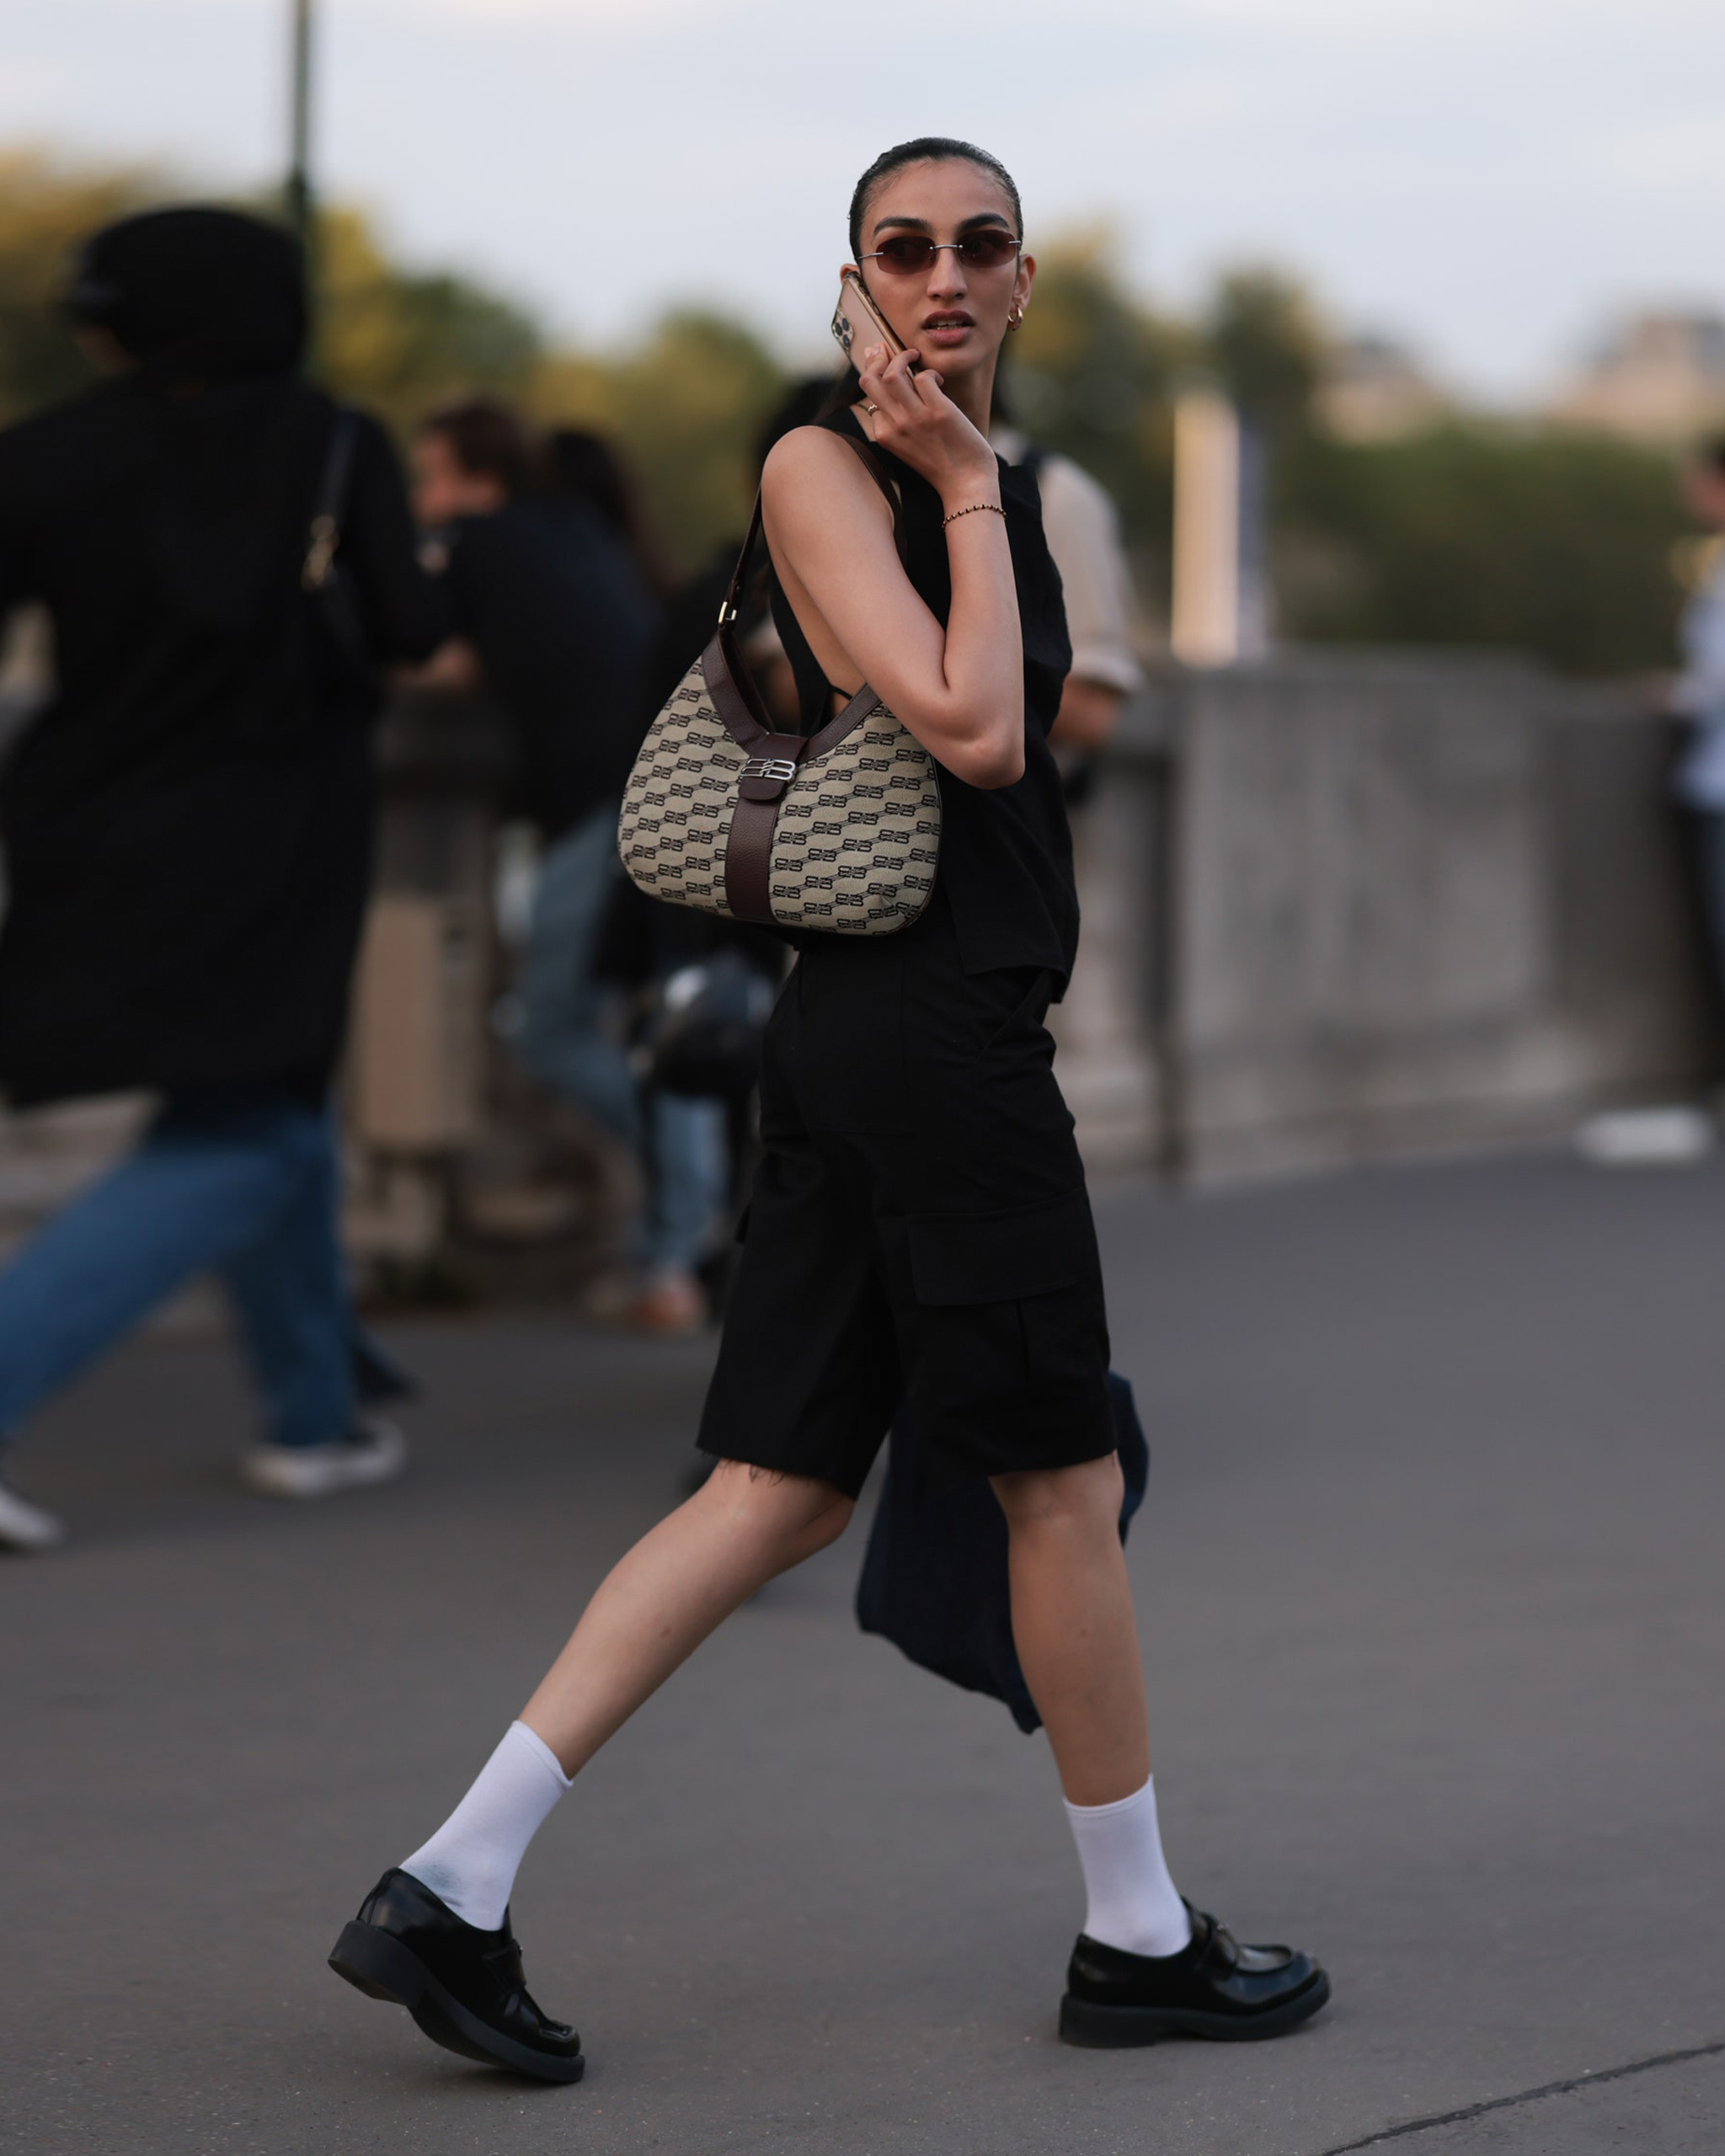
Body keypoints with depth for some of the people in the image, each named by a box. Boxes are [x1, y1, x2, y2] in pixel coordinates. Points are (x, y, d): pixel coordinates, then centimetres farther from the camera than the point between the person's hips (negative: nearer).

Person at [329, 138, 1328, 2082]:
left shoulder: (996, 487, 18)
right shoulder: (821, 467, -8)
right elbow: (969, 734, -18)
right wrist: (964, 488, -12)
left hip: (867, 1042, 9)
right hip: (929, 1031, -9)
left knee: (780, 1495, 7)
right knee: (1066, 1486, 3)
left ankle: (450, 1888, 5)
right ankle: (1139, 1941, 17)